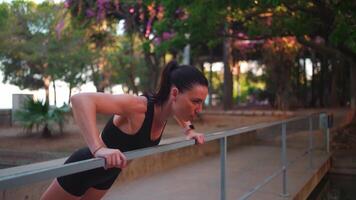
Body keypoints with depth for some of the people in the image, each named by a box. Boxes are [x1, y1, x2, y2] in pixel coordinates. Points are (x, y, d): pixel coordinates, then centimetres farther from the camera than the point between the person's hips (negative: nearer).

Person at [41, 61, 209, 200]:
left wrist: (189, 131, 0)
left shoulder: (167, 106, -14)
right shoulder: (139, 107, -38)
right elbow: (80, 99, -49)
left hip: (109, 173, 8)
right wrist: (98, 149, -55)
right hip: (85, 167, -7)